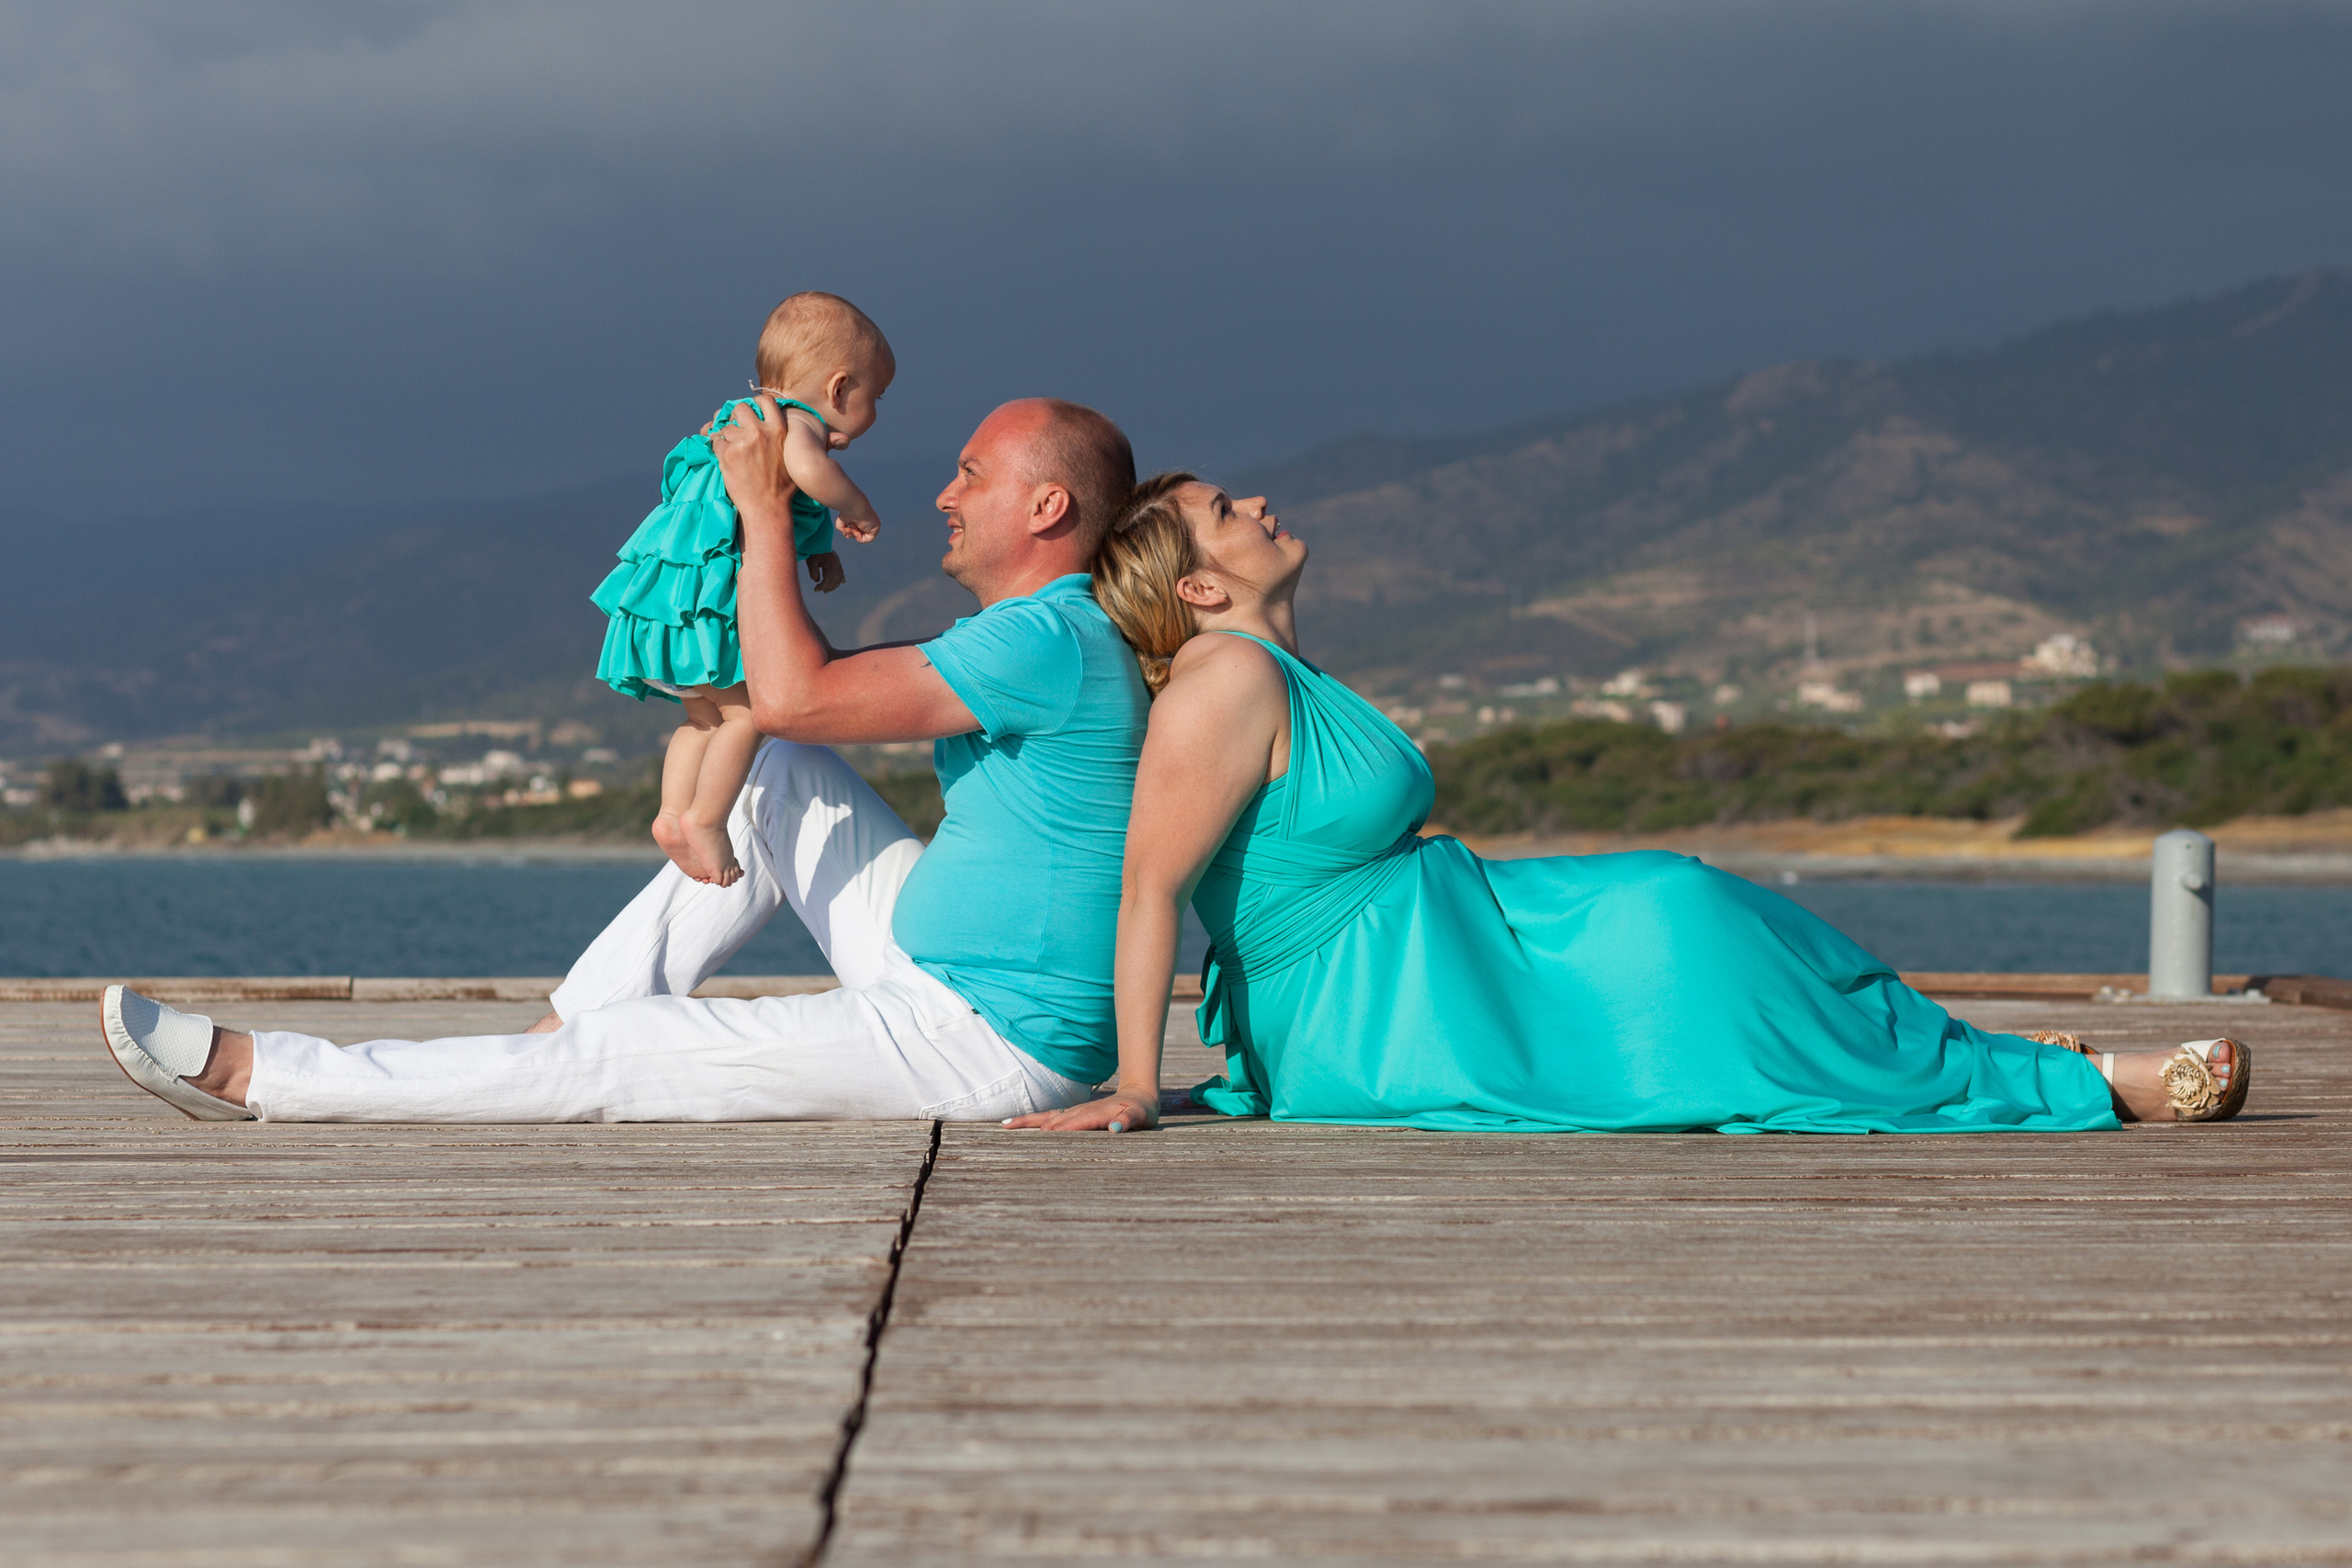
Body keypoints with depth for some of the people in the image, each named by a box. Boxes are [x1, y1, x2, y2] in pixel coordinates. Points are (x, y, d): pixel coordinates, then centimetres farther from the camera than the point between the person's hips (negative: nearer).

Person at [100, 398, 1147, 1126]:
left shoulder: (1050, 638, -18)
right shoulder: (1029, 635, 17)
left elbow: (793, 698, -20)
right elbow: (817, 694, 25)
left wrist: (765, 510, -10)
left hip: (984, 1045, -10)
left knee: (616, 1057, -8)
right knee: (780, 780, 12)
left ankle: (251, 1076, -3)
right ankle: (556, 1033, 11)